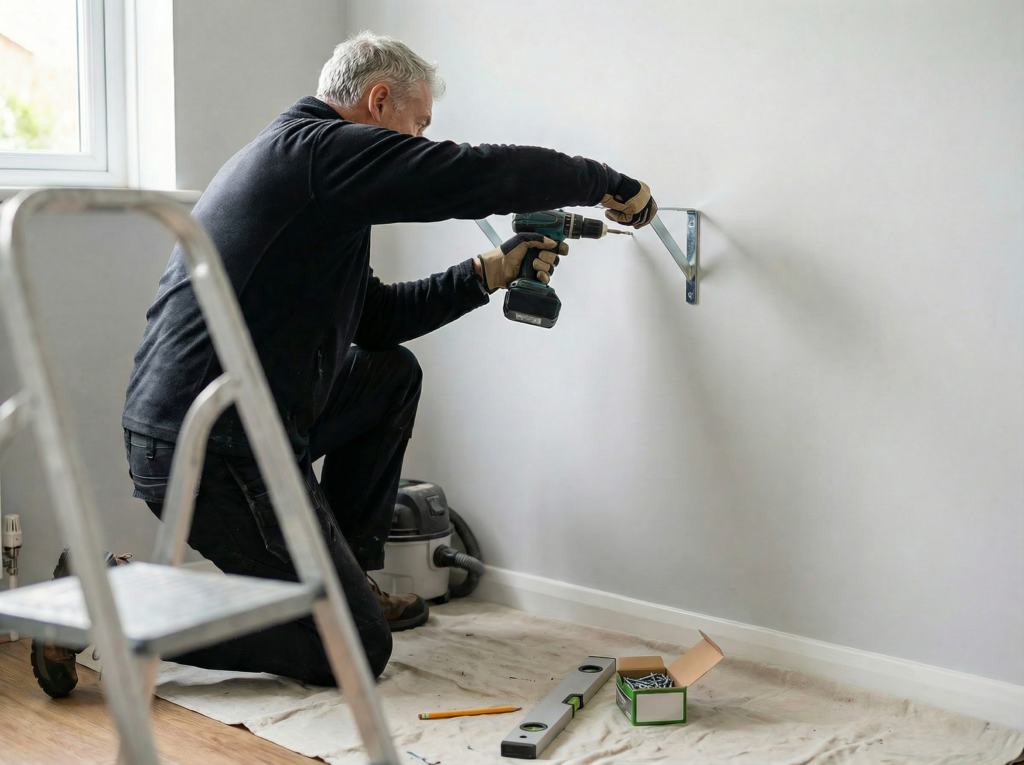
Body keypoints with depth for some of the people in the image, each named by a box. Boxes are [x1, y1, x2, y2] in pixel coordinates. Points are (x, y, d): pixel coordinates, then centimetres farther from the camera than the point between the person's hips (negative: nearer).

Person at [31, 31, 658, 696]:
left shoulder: (292, 156, 21)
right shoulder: (320, 146, -10)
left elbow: (375, 317, 23)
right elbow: (486, 174, -19)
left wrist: (491, 272, 18)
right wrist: (614, 186, -3)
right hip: (214, 457, -10)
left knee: (393, 374, 24)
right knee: (354, 651, -2)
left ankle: (343, 576, 26)